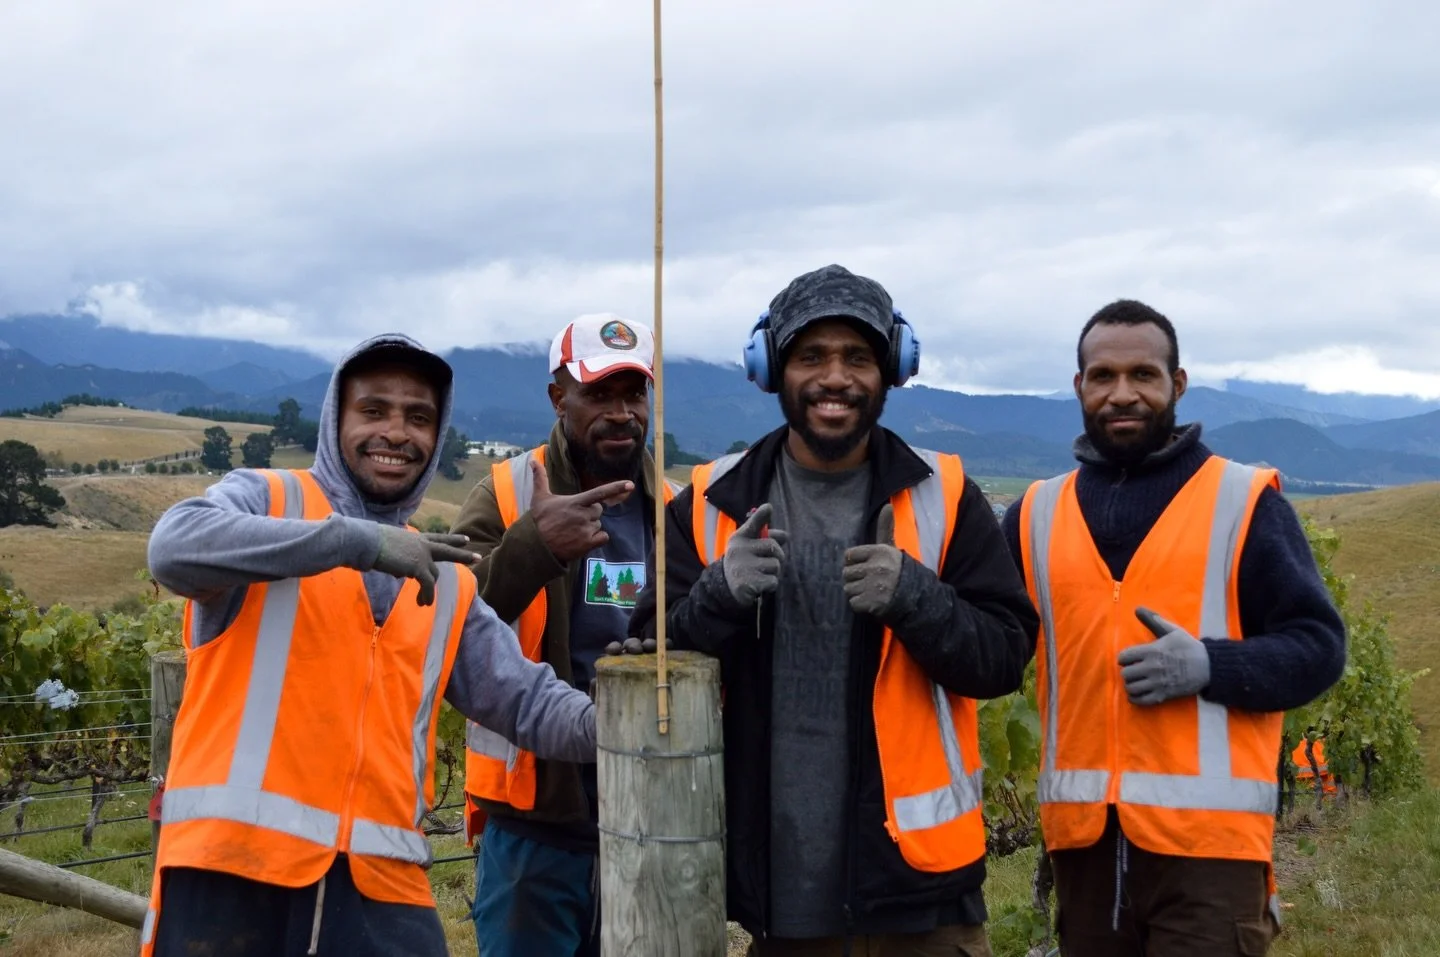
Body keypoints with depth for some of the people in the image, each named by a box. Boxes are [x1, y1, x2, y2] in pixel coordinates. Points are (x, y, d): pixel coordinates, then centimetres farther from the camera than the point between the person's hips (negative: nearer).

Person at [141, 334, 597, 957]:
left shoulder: (448, 582, 18)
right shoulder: (264, 498, 3)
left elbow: (530, 700, 16)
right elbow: (174, 547, -18)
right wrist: (358, 540, -21)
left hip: (379, 877, 4)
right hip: (233, 856, -4)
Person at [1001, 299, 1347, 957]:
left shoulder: (1245, 501, 1)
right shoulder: (1037, 513, 11)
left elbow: (1319, 647, -2)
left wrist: (1207, 665, -18)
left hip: (1205, 832, -4)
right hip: (1083, 831, 4)